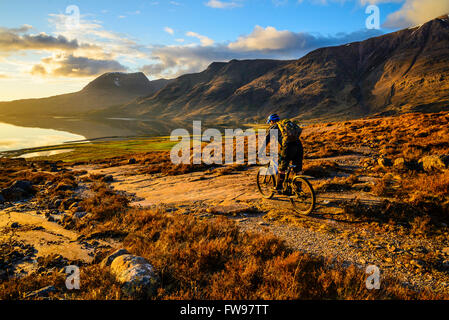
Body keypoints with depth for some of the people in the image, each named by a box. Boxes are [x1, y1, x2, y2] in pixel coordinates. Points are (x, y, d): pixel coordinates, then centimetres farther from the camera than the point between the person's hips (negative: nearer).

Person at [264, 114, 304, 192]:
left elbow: (266, 140, 10)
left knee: (282, 168, 8)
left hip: (288, 146, -6)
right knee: (298, 169, 13)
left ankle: (278, 188, 16)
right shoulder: (288, 123, 32)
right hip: (298, 144, 6)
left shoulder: (273, 127, 15)